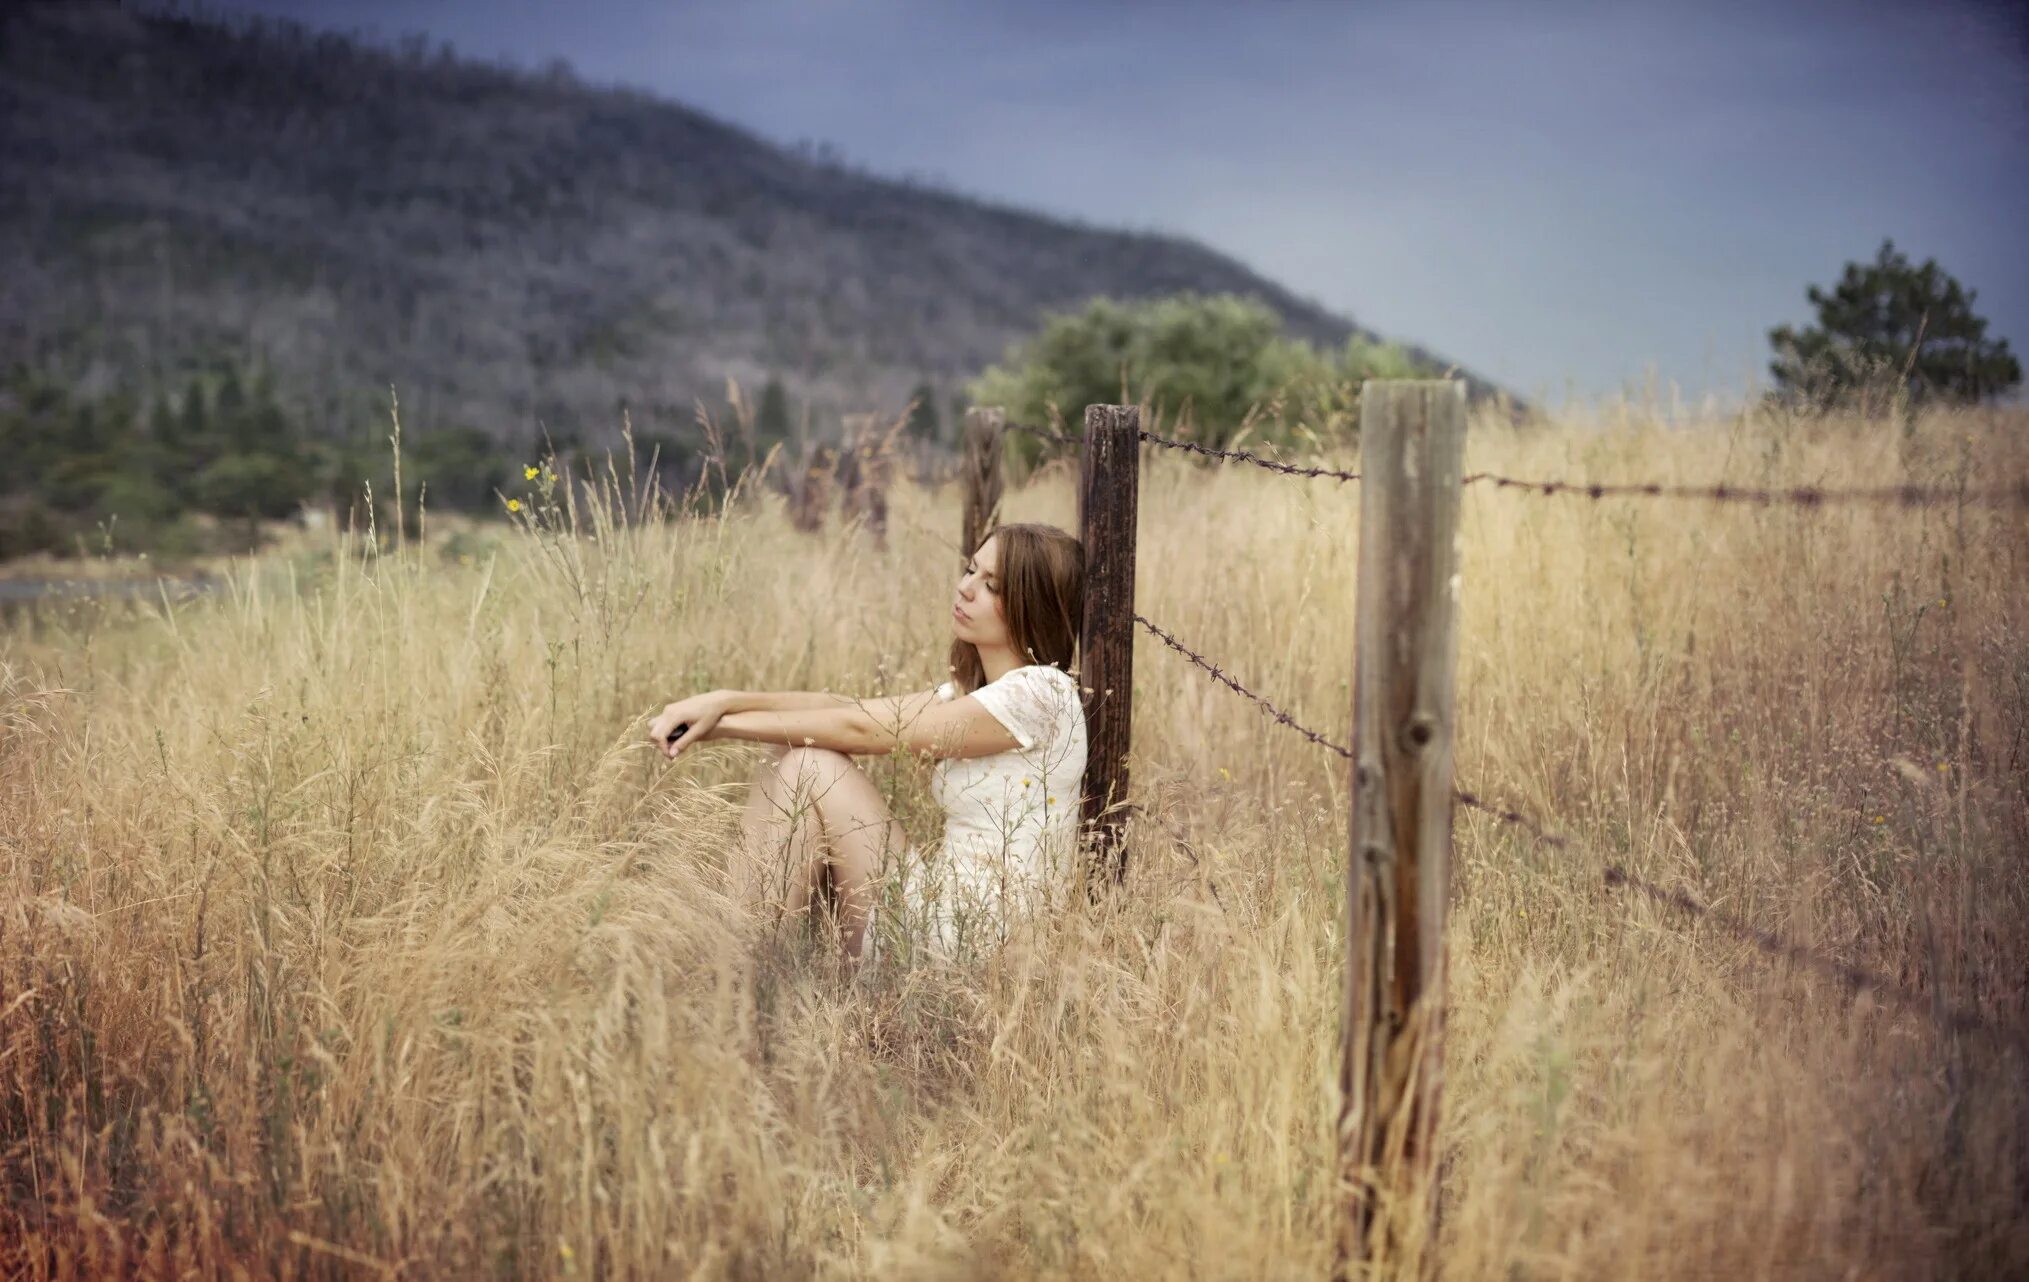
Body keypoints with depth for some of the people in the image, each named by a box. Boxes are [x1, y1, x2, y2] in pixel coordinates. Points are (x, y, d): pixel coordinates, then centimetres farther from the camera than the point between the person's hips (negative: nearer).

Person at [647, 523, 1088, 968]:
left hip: (953, 939, -9)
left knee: (809, 767, -11)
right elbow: (849, 707, 4)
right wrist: (727, 701, -11)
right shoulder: (972, 692, 14)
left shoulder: (1039, 692, -14)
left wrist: (725, 725, -7)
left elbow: (861, 729, -13)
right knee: (789, 762, 1)